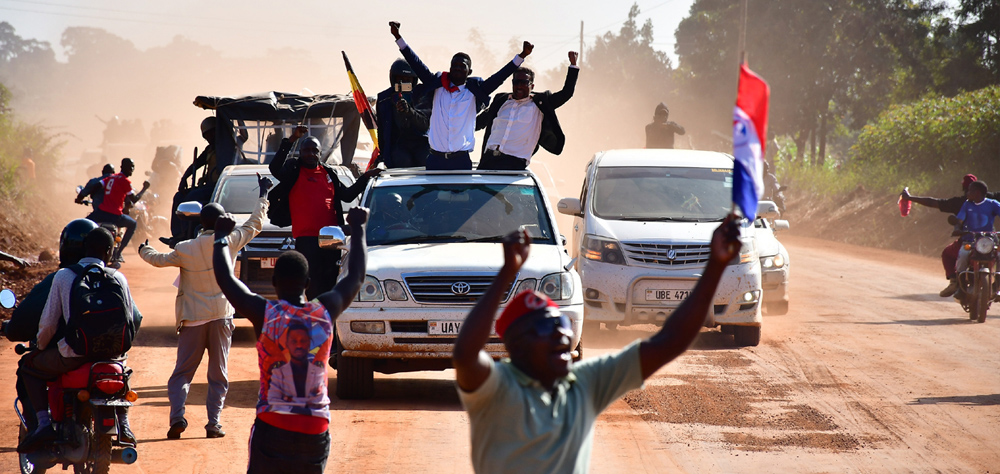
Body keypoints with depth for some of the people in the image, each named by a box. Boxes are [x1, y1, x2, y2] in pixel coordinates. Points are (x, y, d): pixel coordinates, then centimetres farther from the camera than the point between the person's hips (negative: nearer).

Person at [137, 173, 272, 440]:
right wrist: (263, 195, 22)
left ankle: (177, 416, -13)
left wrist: (144, 251, 34)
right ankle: (213, 423, 0)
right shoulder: (229, 242, -5)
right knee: (218, 373, 7)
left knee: (182, 372, 5)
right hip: (221, 316, 0)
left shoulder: (185, 250, -4)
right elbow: (255, 224, 8)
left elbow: (159, 260, 11)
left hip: (193, 319, 0)